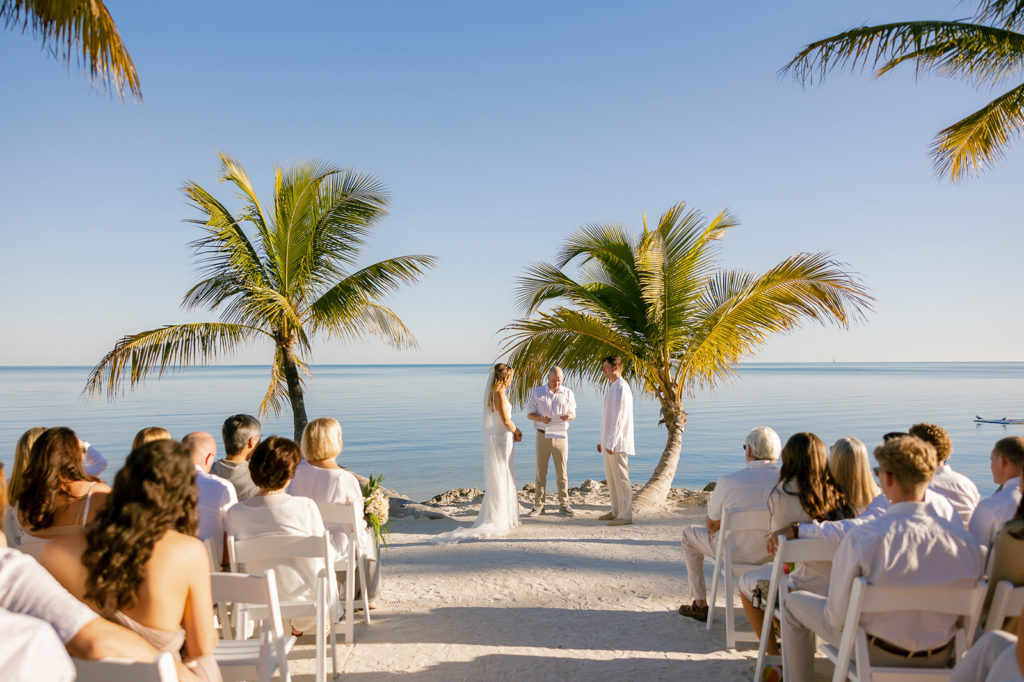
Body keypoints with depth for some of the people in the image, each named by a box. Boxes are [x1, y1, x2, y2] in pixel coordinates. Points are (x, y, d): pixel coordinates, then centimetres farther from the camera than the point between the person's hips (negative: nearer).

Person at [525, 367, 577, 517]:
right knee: (541, 472, 2)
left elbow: (572, 413, 8)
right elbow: (529, 414, 3)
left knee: (562, 472, 1)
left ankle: (564, 505, 10)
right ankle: (538, 505, 9)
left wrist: (568, 416, -16)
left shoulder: (568, 393, 7)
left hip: (560, 436, 1)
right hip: (542, 436, -1)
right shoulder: (537, 393, 3)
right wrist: (541, 418, -18)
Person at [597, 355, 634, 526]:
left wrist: (611, 442, -22)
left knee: (621, 478, -6)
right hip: (609, 442, 10)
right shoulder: (612, 387, 17)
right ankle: (616, 511, 24)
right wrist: (603, 440, 21)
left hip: (618, 443, -10)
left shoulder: (621, 388, -14)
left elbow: (619, 418, -20)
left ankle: (625, 515, -1)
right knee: (611, 478, 15)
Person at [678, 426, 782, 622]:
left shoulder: (728, 482, -23)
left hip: (736, 554, -4)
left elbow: (711, 526, -10)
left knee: (689, 534, 23)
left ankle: (700, 604, 27)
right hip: (775, 553, 4)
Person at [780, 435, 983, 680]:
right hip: (938, 661, 4)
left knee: (794, 602, 18)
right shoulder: (967, 542, -18)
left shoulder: (861, 539, -28)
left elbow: (837, 616, -18)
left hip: (876, 654, -4)